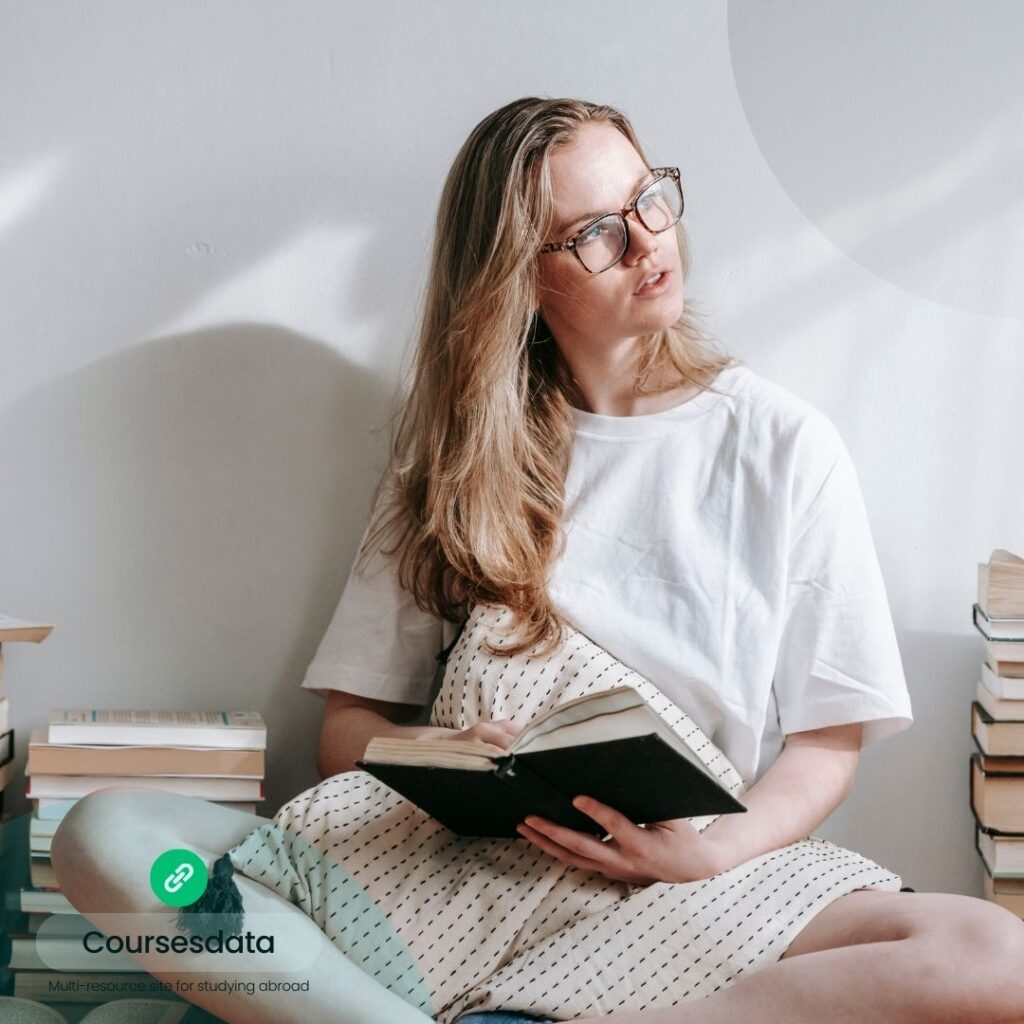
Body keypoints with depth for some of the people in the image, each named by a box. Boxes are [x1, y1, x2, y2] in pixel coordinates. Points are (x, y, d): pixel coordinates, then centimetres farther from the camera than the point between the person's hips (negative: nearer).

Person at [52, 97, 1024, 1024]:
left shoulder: (786, 445, 9)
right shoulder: (460, 454, 14)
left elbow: (828, 741, 7)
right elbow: (347, 726, 12)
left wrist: (709, 852, -13)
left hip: (693, 881, 0)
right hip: (453, 861, 1)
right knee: (104, 834, -19)